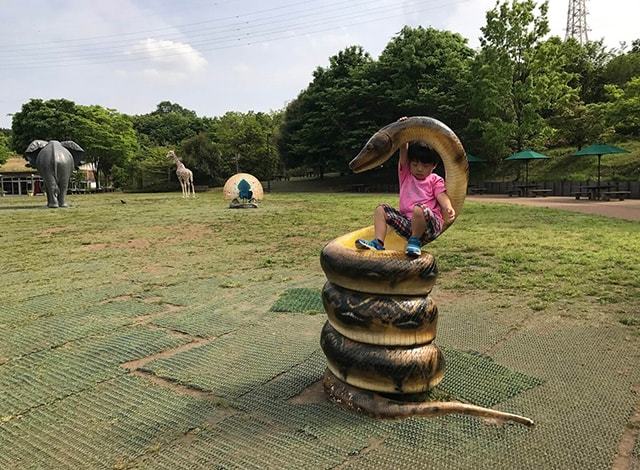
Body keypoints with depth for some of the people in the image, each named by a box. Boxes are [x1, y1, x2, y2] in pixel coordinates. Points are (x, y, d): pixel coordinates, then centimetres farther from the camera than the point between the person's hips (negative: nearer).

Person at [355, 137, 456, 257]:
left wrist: (448, 208, -31)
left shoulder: (435, 180, 9)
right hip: (406, 222, 4)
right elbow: (403, 151, 2)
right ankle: (378, 242, -19)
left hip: (429, 224, -4)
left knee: (419, 208, -37)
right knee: (381, 209, -7)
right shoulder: (405, 174, 15)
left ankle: (415, 242, -16)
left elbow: (442, 196, -9)